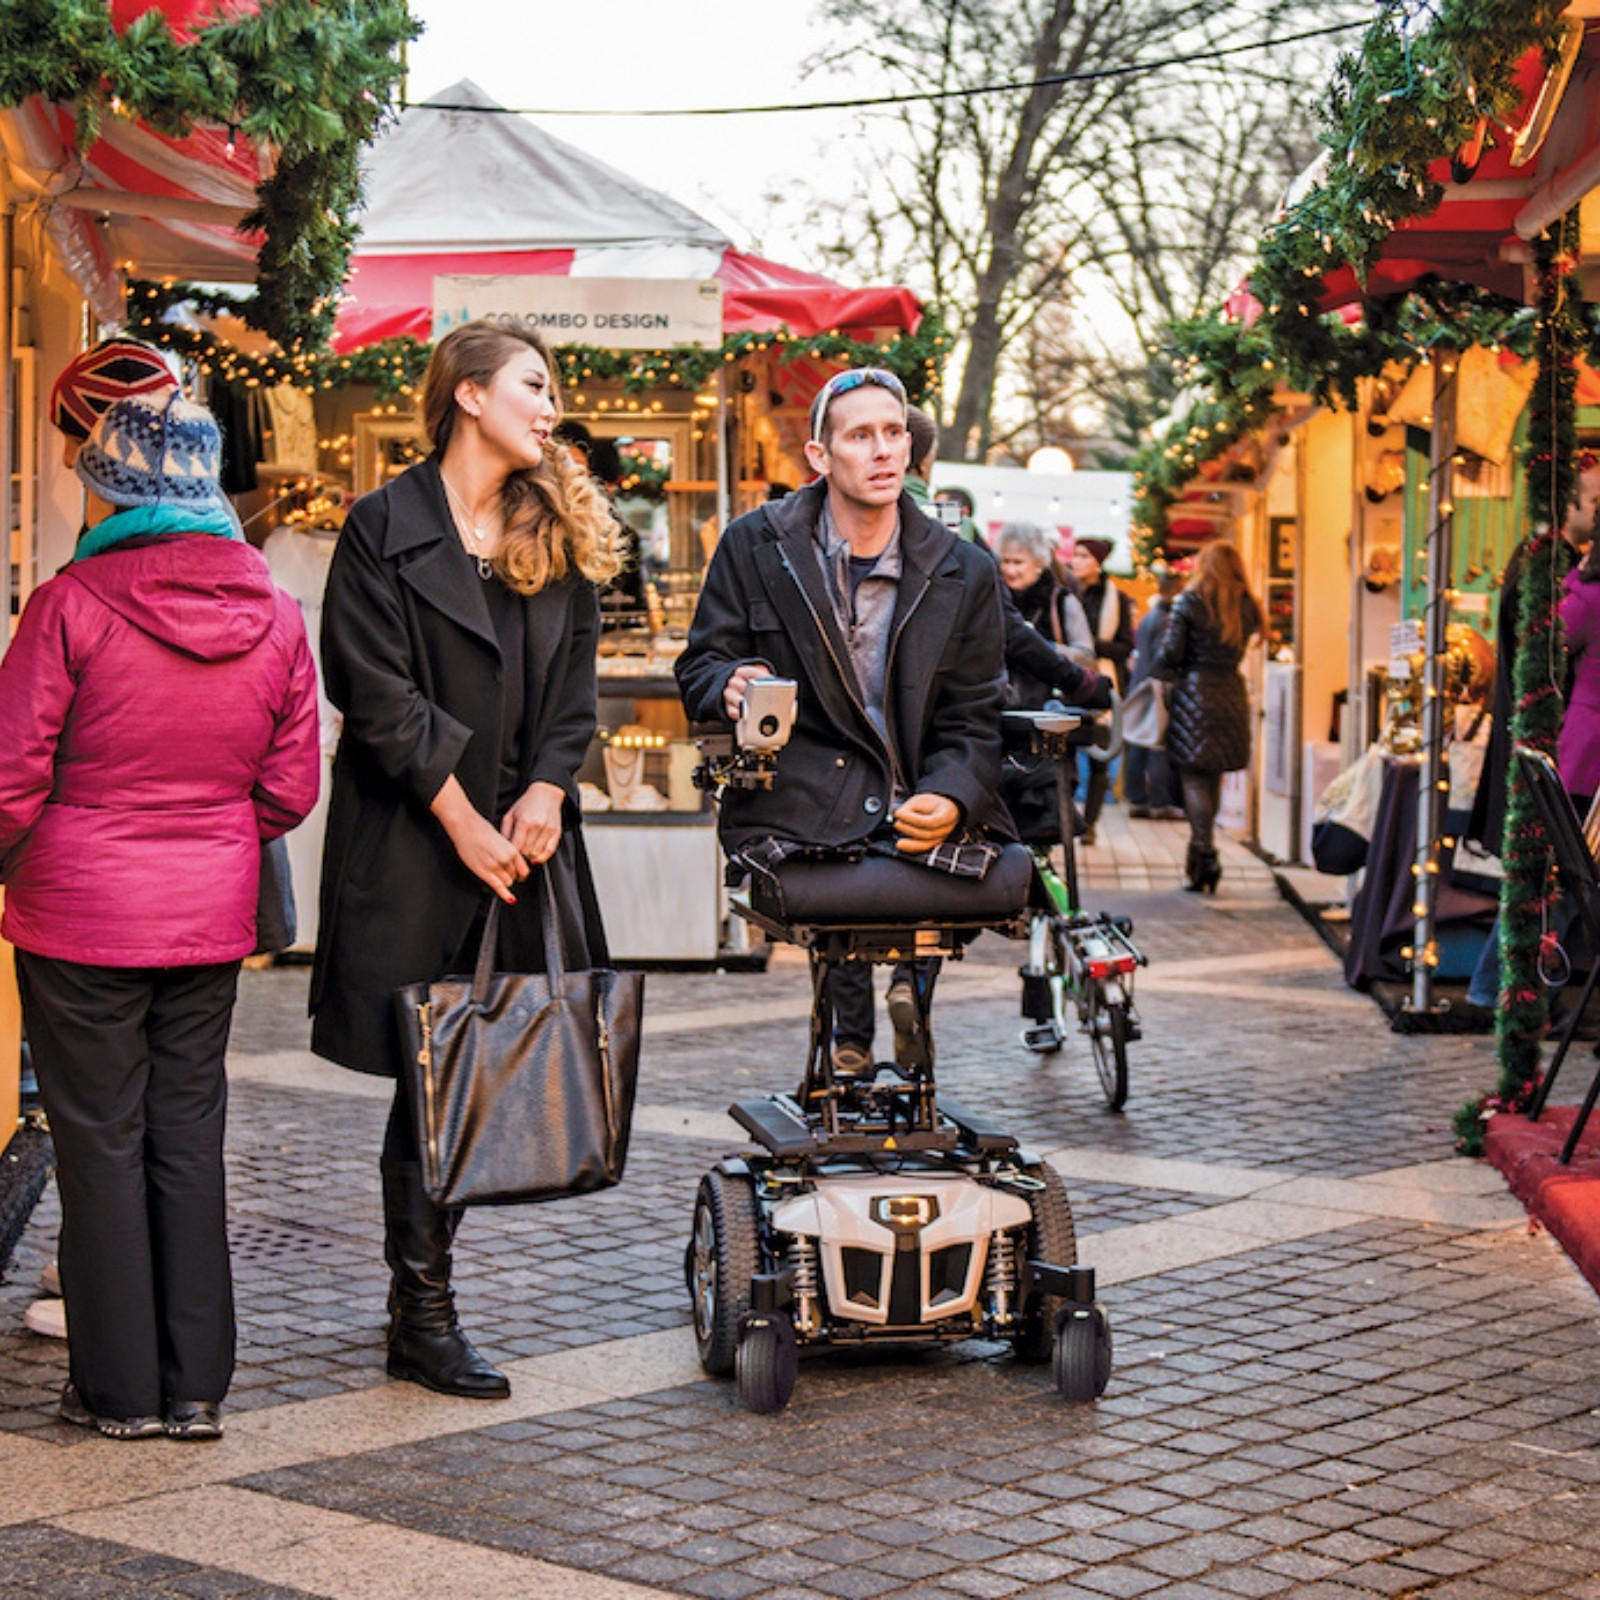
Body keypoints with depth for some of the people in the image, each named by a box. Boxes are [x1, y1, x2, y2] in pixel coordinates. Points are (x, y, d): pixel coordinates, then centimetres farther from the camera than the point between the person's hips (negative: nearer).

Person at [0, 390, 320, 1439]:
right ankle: (197, 1384, 16)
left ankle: (121, 1389, 13)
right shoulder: (274, 615, -1)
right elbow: (291, 787, 5)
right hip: (213, 919, 4)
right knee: (190, 1137, 12)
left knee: (102, 1143, 6)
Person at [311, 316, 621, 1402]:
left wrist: (546, 794, -5)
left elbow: (575, 691, 12)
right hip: (411, 843, -5)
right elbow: (378, 692, -8)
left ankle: (419, 1299, 17)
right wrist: (463, 821, -11)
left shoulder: (563, 536, 15)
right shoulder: (385, 527, -2)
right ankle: (425, 1321, 5)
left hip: (524, 836, 5)